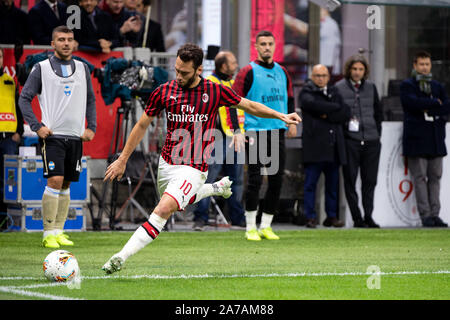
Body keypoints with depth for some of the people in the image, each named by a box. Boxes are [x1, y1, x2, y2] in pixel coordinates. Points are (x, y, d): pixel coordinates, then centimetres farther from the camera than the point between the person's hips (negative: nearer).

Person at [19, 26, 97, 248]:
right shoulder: (41, 69, -1)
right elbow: (24, 98, 0)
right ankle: (49, 234, -11)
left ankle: (58, 231, 14)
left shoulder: (82, 69, 12)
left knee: (66, 184, 7)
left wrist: (91, 127, 8)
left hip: (76, 136, 5)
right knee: (55, 181, -15)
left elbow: (90, 100, 20)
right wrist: (37, 127, -9)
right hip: (52, 135, -5)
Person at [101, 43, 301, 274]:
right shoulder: (164, 92, -3)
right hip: (167, 162, 5)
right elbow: (142, 125, 8)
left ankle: (122, 256, -24)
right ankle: (217, 188, 49)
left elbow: (250, 106, 8)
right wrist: (122, 160, 9)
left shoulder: (215, 91, -7)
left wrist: (281, 116, 1)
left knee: (163, 210, -22)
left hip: (194, 168, -5)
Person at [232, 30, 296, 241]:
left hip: (278, 131, 5)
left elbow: (289, 99, 25)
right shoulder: (248, 72, -3)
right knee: (255, 180, -8)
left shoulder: (282, 72, 14)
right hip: (255, 133, -5)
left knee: (276, 180, 5)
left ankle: (266, 226, 14)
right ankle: (251, 228, -1)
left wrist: (291, 121, 13)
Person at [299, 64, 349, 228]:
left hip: (334, 147, 5)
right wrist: (336, 107, -7)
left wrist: (327, 115, -6)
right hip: (314, 145, -5)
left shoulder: (334, 92, 19)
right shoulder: (306, 93, 5)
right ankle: (310, 218, -4)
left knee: (333, 183, 5)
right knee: (311, 183, -6)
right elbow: (313, 104, -17)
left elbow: (346, 114, 7)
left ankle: (332, 216, 10)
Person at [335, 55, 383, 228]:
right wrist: (345, 123, -7)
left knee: (370, 180, 4)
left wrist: (377, 132, 13)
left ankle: (368, 216, 12)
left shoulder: (371, 87, 11)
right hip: (350, 140, -3)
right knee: (350, 180, -2)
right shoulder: (339, 88, -2)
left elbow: (378, 112, 19)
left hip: (371, 141, 3)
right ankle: (357, 218, 4)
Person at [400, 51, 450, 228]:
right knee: (420, 177, -7)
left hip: (436, 139, 5)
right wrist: (436, 103, -7)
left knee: (435, 177, 2)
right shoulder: (407, 86, 4)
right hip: (417, 138, -5)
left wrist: (428, 108, -9)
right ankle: (425, 215, -8)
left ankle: (434, 214, 4)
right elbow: (413, 102, -16)